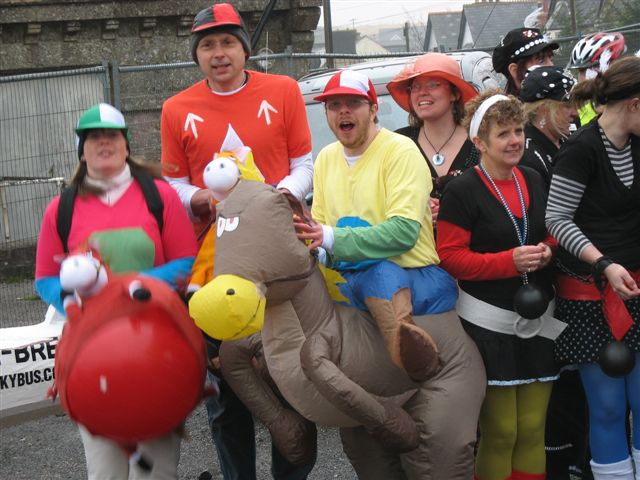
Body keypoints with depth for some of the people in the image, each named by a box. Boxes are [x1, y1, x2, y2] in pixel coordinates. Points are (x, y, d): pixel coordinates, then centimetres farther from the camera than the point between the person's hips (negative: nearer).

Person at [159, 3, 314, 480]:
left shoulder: (283, 91, 4)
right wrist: (203, 199, -12)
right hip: (213, 257, 1)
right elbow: (175, 186, 9)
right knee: (224, 386, 7)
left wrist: (280, 196, -14)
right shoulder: (178, 110, 5)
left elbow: (303, 165, 5)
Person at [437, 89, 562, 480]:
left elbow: (551, 232, 23)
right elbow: (450, 257, -12)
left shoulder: (534, 181, 10)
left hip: (538, 319, 6)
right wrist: (509, 261, -21)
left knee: (533, 429, 9)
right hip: (489, 322, -6)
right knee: (500, 433, -1)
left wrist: (547, 251, -1)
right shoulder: (463, 190, -9)